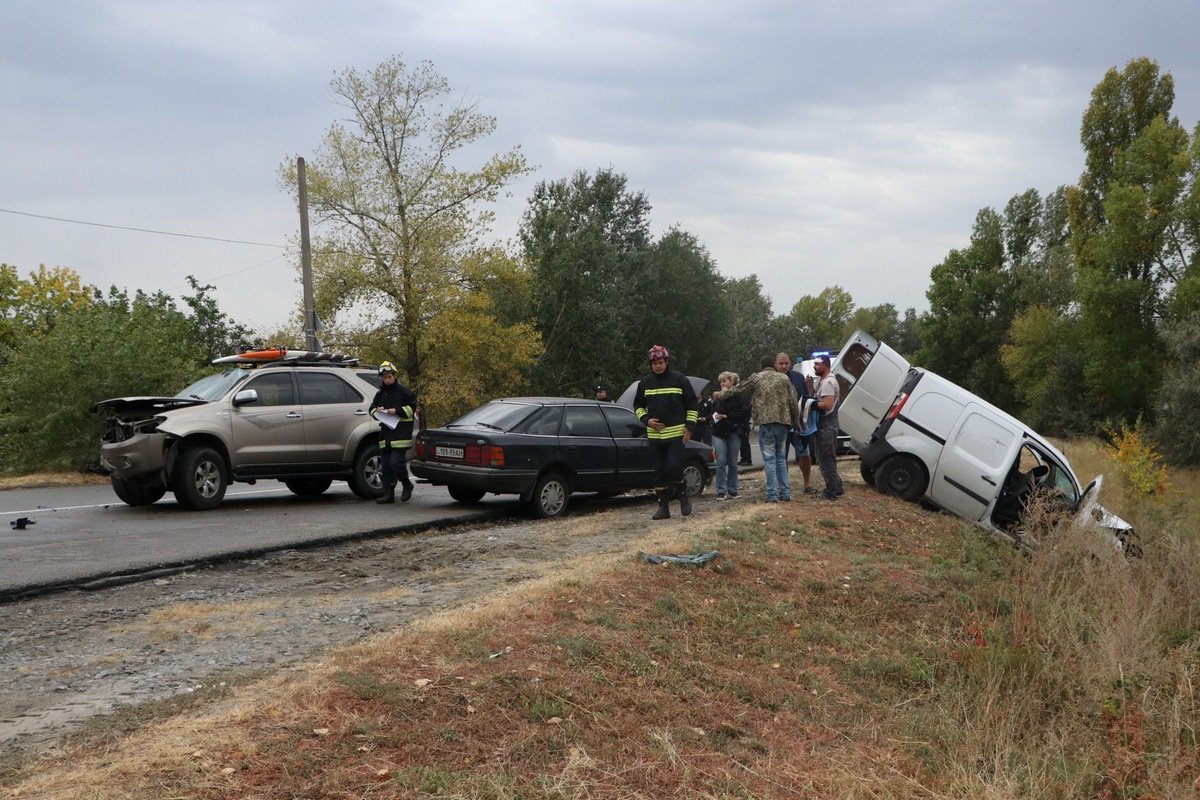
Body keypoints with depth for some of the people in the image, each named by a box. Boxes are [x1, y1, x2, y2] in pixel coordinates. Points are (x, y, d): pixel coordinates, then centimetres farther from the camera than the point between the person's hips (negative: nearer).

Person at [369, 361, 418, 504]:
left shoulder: (404, 391, -1)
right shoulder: (380, 393, 17)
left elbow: (412, 407, -2)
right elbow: (371, 408, 22)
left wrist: (397, 411, -14)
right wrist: (377, 410, 0)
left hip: (400, 433, -6)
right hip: (385, 433, 6)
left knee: (396, 462, -14)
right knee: (386, 465, 6)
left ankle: (407, 485, 9)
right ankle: (388, 493, 10)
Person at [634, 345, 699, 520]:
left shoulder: (679, 379, -1)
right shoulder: (645, 383, 7)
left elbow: (692, 404, 3)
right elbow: (638, 405, 17)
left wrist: (690, 426, -5)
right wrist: (646, 420, -1)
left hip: (676, 433, -4)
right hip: (654, 435, 4)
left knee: (674, 467, -14)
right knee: (659, 472, 5)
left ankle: (683, 497, 10)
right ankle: (663, 507, 11)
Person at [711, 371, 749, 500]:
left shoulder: (739, 396, -1)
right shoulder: (719, 396, 11)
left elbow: (744, 413, -10)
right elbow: (716, 412, 6)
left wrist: (727, 416, -10)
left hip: (734, 432, -2)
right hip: (719, 432, 2)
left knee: (733, 463, 4)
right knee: (721, 462, -4)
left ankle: (732, 490, 12)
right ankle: (721, 491, -3)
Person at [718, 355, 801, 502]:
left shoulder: (756, 378, 3)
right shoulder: (784, 378, 10)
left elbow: (737, 389, 13)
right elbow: (794, 402, 7)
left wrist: (720, 395, 29)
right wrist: (796, 422, 16)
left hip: (766, 422, -3)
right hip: (783, 422, 3)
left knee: (769, 458, -1)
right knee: (781, 457, 13)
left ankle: (772, 494, -5)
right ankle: (785, 493, 12)